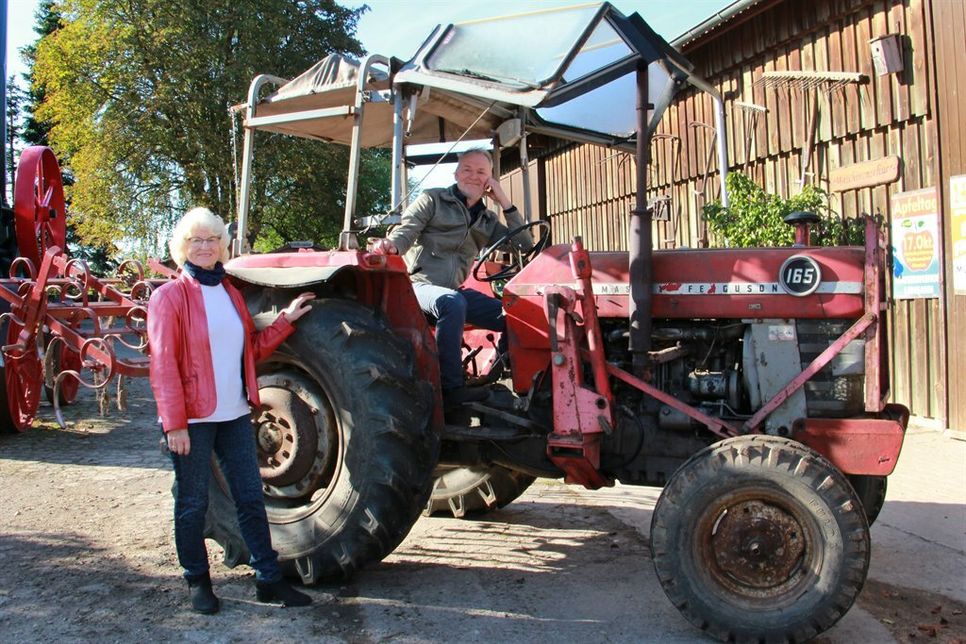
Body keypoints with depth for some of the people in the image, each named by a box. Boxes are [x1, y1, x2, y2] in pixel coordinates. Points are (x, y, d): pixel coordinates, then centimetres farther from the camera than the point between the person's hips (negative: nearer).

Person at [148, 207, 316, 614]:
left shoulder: (230, 293, 11)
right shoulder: (170, 296, -7)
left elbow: (251, 350, 14)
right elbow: (163, 364, -12)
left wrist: (285, 320, 6)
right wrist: (174, 423, -17)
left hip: (234, 415, 6)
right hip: (193, 419, -6)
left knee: (250, 498, 10)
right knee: (193, 504, 8)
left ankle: (268, 580, 19)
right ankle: (197, 581, 25)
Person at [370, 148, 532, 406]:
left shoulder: (487, 220, 18)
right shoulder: (432, 199, 5)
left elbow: (525, 245, 10)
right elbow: (407, 231, -8)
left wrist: (504, 202, 3)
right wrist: (390, 244, -33)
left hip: (455, 290, 5)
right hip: (421, 285, -5)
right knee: (452, 303, -39)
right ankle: (451, 387, -33)